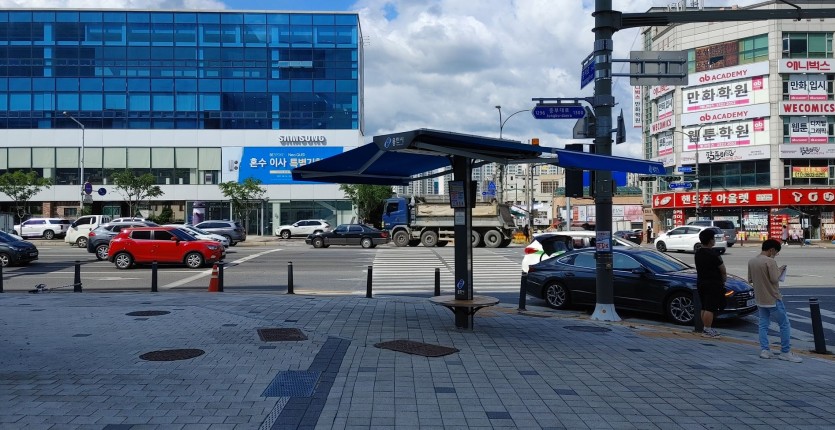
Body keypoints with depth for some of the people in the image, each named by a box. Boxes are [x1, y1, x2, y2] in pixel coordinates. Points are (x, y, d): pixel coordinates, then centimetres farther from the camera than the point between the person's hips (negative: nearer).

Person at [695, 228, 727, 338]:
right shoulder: (713, 254, -17)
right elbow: (722, 269, -11)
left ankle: (706, 328, 21)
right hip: (713, 284, -8)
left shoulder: (698, 253, 8)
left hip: (701, 282, 8)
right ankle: (707, 331, -4)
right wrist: (724, 279, 11)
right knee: (710, 308, -5)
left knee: (704, 307, 13)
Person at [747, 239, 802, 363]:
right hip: (773, 299, -7)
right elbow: (774, 279, -19)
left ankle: (764, 349, 7)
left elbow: (750, 280, 11)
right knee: (785, 324, 4)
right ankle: (785, 352, 6)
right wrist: (780, 270, -2)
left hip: (760, 299, 7)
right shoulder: (770, 261, -17)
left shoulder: (751, 261, 5)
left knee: (763, 325, 11)